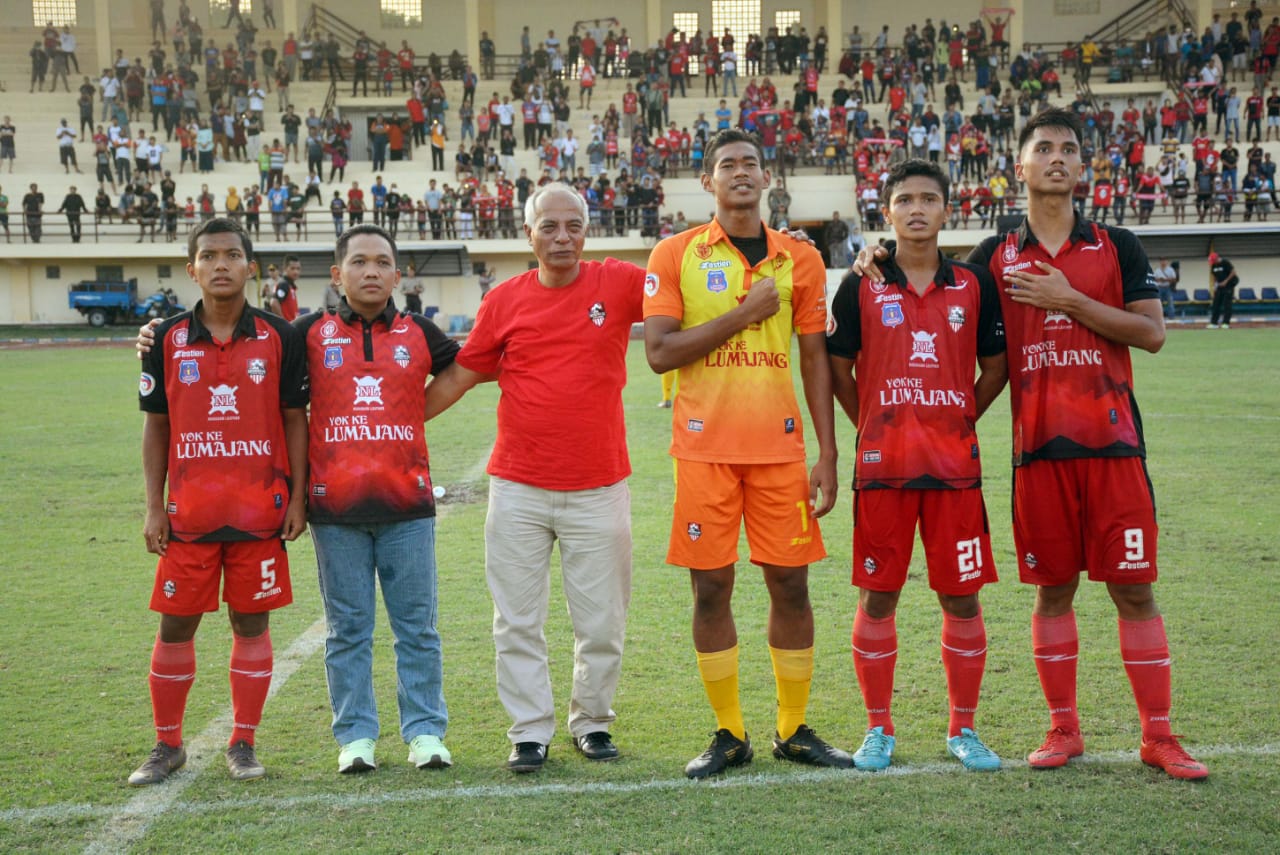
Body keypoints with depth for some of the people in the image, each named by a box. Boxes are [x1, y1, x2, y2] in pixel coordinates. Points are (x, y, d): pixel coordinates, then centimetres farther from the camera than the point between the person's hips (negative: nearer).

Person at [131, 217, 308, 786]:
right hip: (189, 512, 1)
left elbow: (294, 420, 4)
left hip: (260, 512, -1)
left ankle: (243, 743, 17)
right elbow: (156, 426, 7)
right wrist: (153, 507, 3)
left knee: (251, 622, 5)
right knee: (175, 625, 4)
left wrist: (297, 498, -1)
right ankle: (167, 744, 19)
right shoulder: (168, 339, 3)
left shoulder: (279, 338, 1)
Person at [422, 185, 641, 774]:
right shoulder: (505, 301, 3)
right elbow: (458, 376, 9)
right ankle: (529, 731, 16)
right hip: (517, 489, 1)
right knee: (517, 621, 4)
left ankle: (592, 721, 26)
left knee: (602, 621, 8)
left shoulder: (619, 284, 0)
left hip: (598, 488, 0)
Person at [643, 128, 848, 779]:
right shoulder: (676, 255, 2)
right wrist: (742, 313, -12)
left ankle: (793, 730, 17)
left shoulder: (800, 259, 8)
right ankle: (728, 734, 15)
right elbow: (659, 352, -7)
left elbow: (815, 361, 9)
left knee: (790, 583, 3)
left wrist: (828, 457, 3)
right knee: (710, 588, 2)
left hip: (779, 445, 2)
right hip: (705, 446, -2)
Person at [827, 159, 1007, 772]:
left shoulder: (973, 285, 6)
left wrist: (958, 421, 8)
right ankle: (878, 729, 17)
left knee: (962, 598, 4)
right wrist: (873, 428, 6)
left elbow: (995, 369, 13)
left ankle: (963, 730, 17)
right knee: (877, 596, 4)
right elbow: (838, 368, 9)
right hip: (881, 465, -1)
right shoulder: (862, 287, 3)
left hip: (955, 465, 1)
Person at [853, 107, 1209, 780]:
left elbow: (1152, 332, -2)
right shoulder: (996, 256, 10)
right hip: (1039, 445, 1)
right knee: (1053, 588, 6)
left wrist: (1069, 300, -9)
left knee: (1134, 588, 0)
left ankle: (1158, 736, 8)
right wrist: (880, 260, 4)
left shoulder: (1116, 246, 6)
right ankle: (1063, 729, 19)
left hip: (1112, 440, -1)